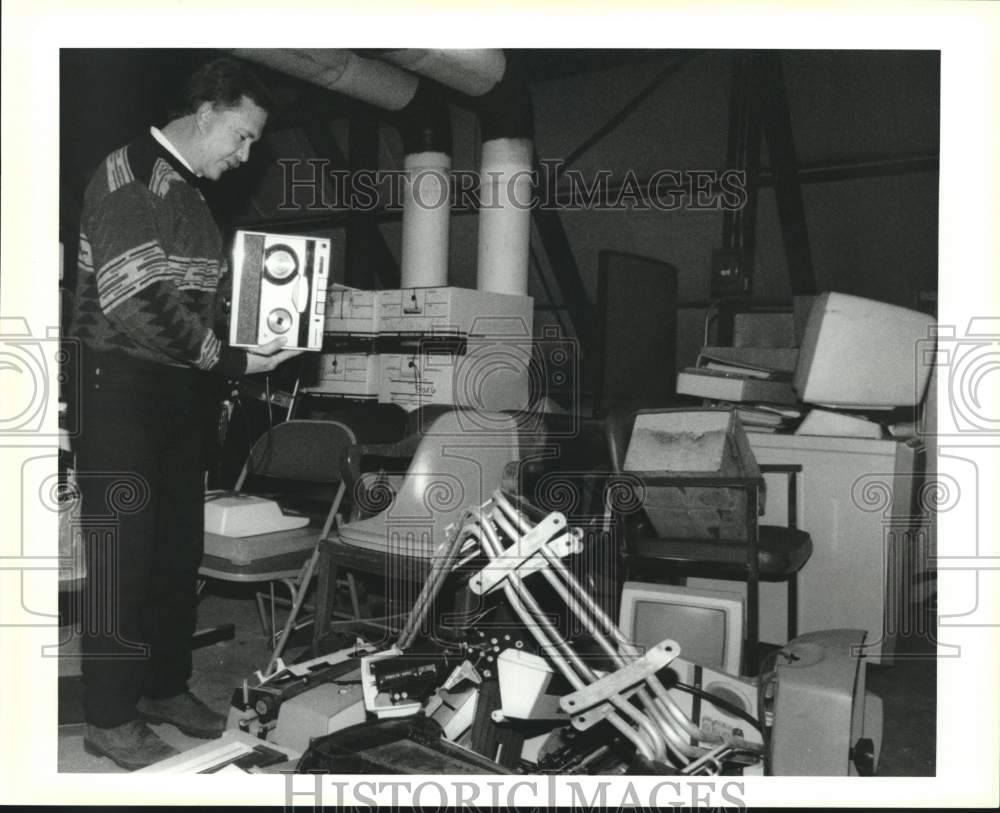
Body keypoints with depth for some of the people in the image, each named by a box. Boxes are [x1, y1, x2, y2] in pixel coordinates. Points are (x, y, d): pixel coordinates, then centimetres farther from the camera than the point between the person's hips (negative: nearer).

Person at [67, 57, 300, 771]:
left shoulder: (193, 195, 17)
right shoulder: (128, 176, -11)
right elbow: (135, 299, -21)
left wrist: (255, 343, 4)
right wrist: (225, 359, -20)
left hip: (184, 392, 8)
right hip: (121, 388, -8)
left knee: (180, 550, 13)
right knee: (123, 557, -1)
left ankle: (167, 688, 28)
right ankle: (109, 718, 13)